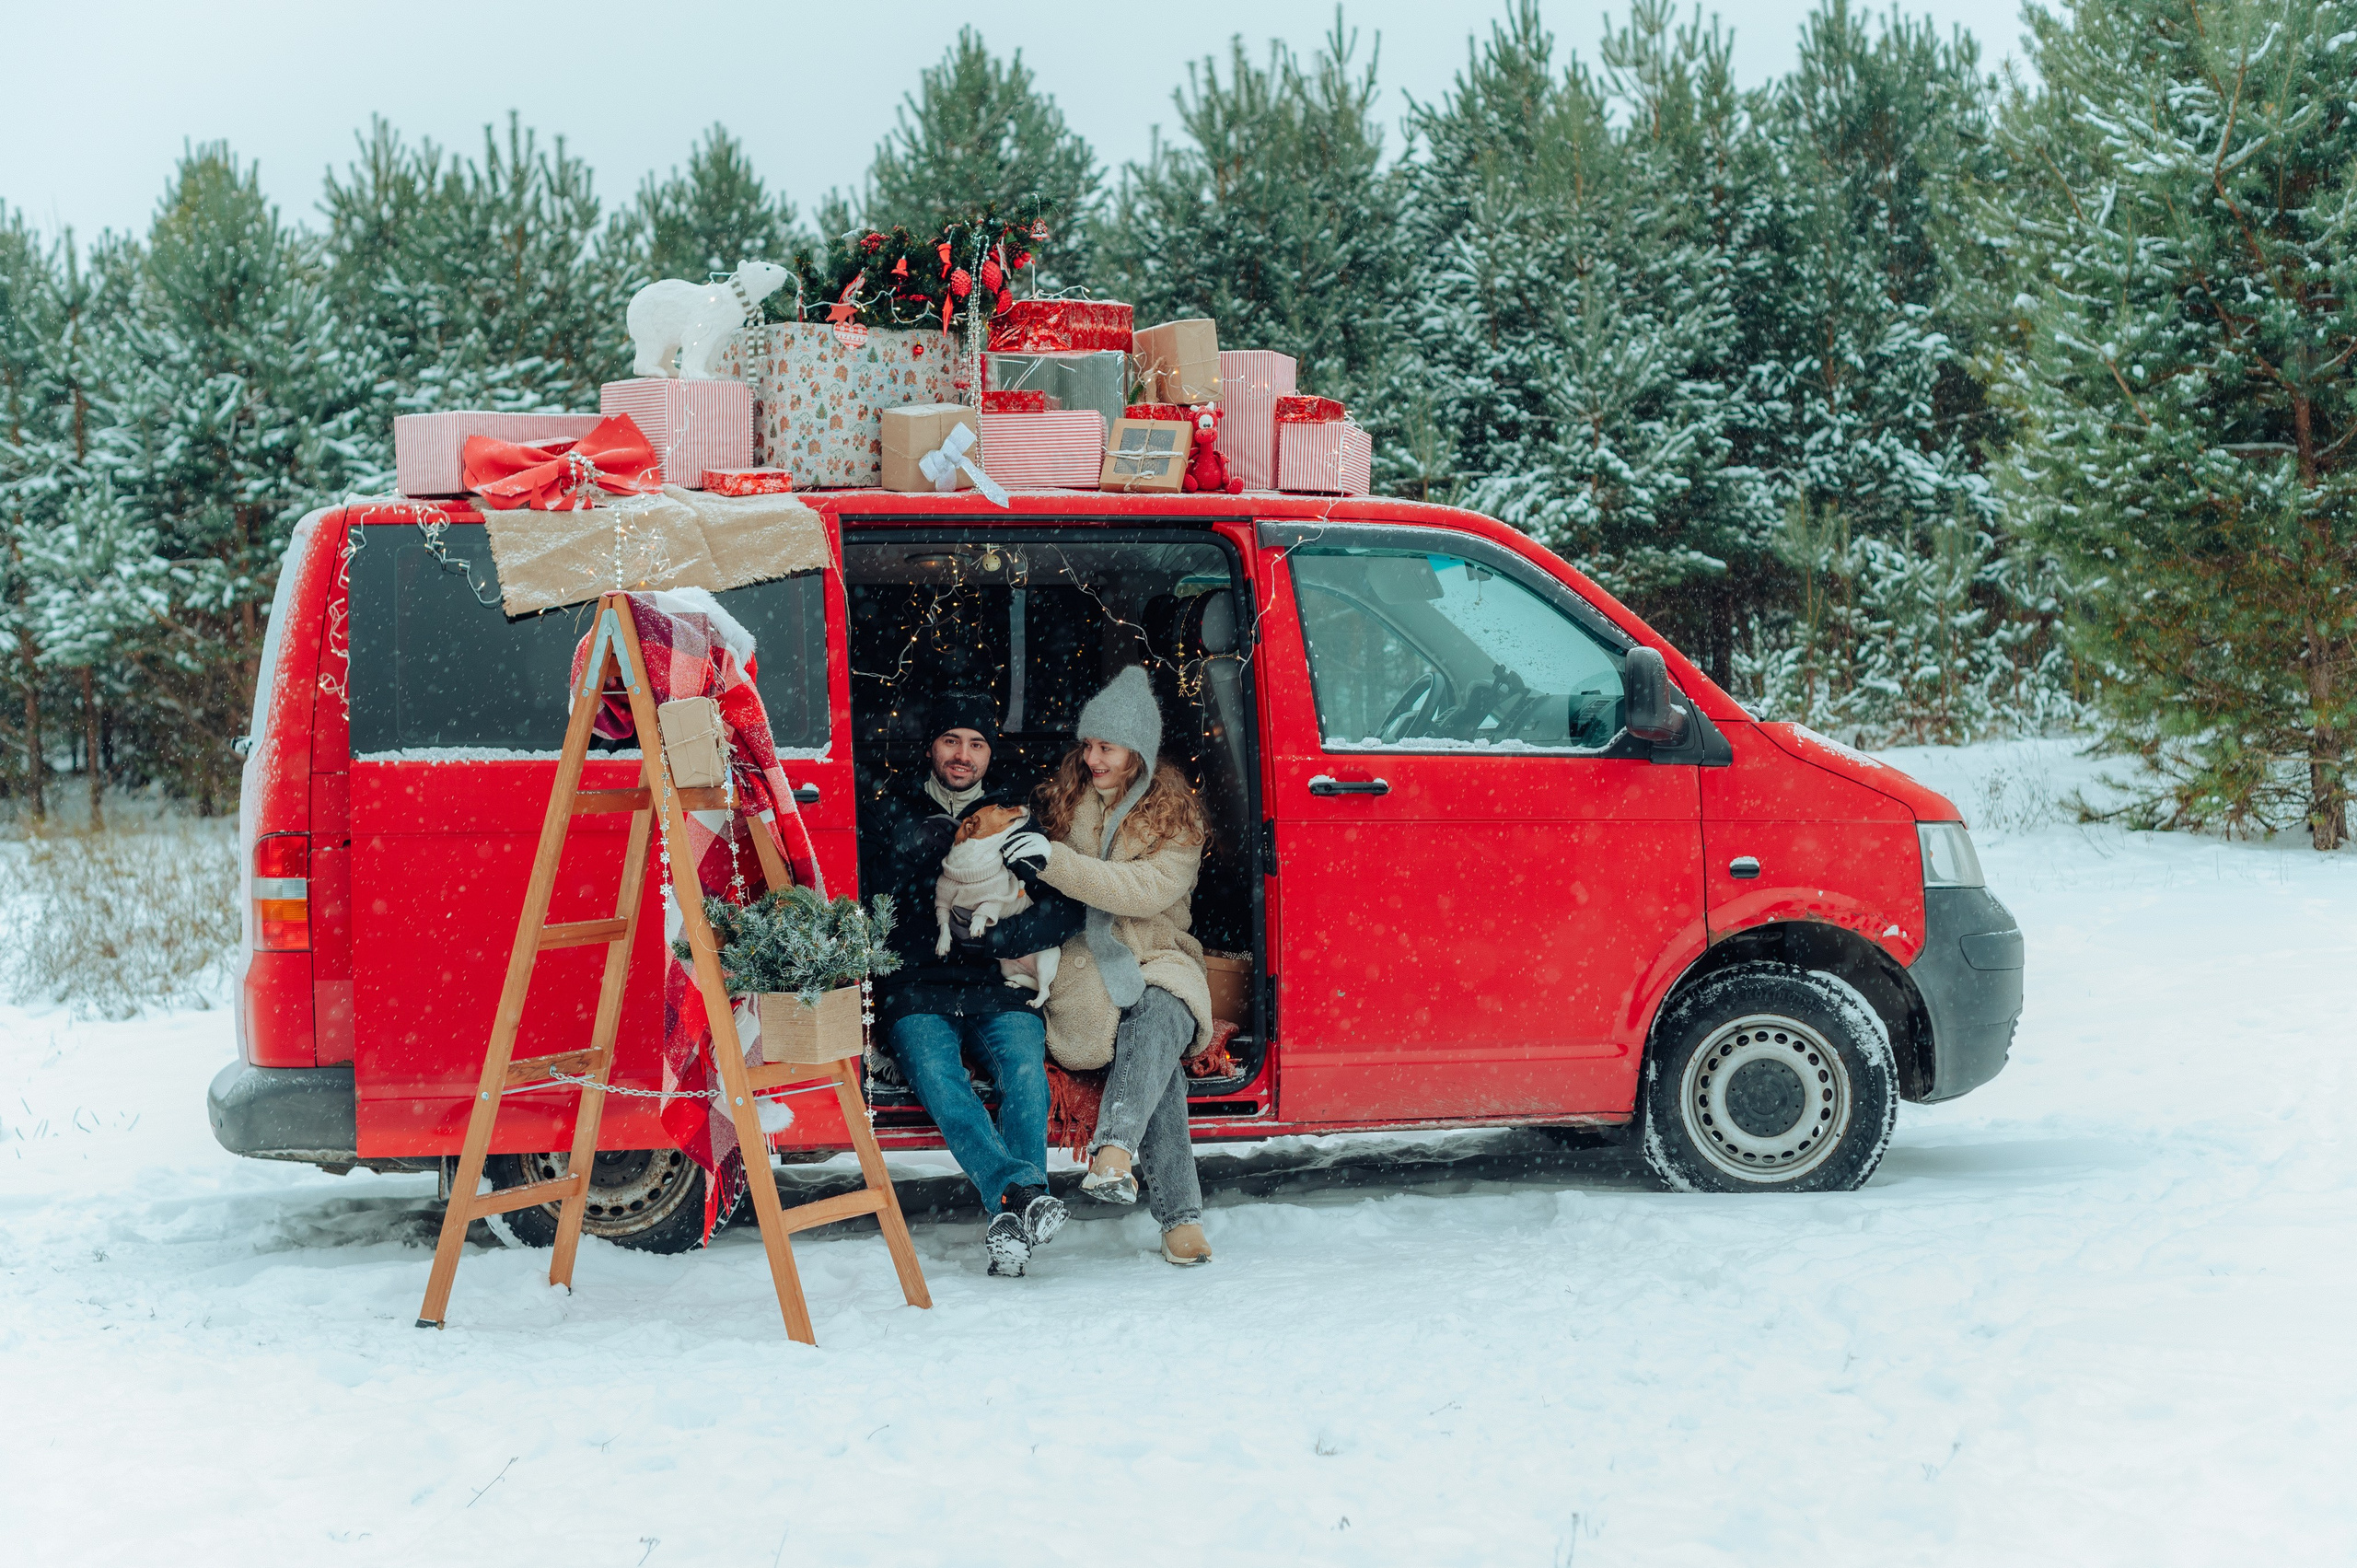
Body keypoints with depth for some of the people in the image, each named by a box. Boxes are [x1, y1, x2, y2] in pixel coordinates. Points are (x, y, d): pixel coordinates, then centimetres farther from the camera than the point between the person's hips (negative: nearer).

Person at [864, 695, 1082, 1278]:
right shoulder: (893, 814, 18)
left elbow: (1068, 910, 7)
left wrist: (992, 936, -7)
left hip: (998, 987, 1)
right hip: (915, 988, -1)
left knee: (1025, 1069, -30)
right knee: (936, 1074, -32)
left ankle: (1007, 1216, -43)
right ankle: (1024, 1191, -48)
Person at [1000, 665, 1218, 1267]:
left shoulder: (1175, 815, 4)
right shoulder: (1063, 798, 13)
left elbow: (1148, 890, -13)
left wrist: (1056, 862, -22)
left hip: (1158, 962, 0)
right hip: (1083, 968, 0)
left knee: (1160, 1018, -38)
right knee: (1157, 1058, -32)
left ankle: (1115, 1151, -61)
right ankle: (1180, 1216, -40)